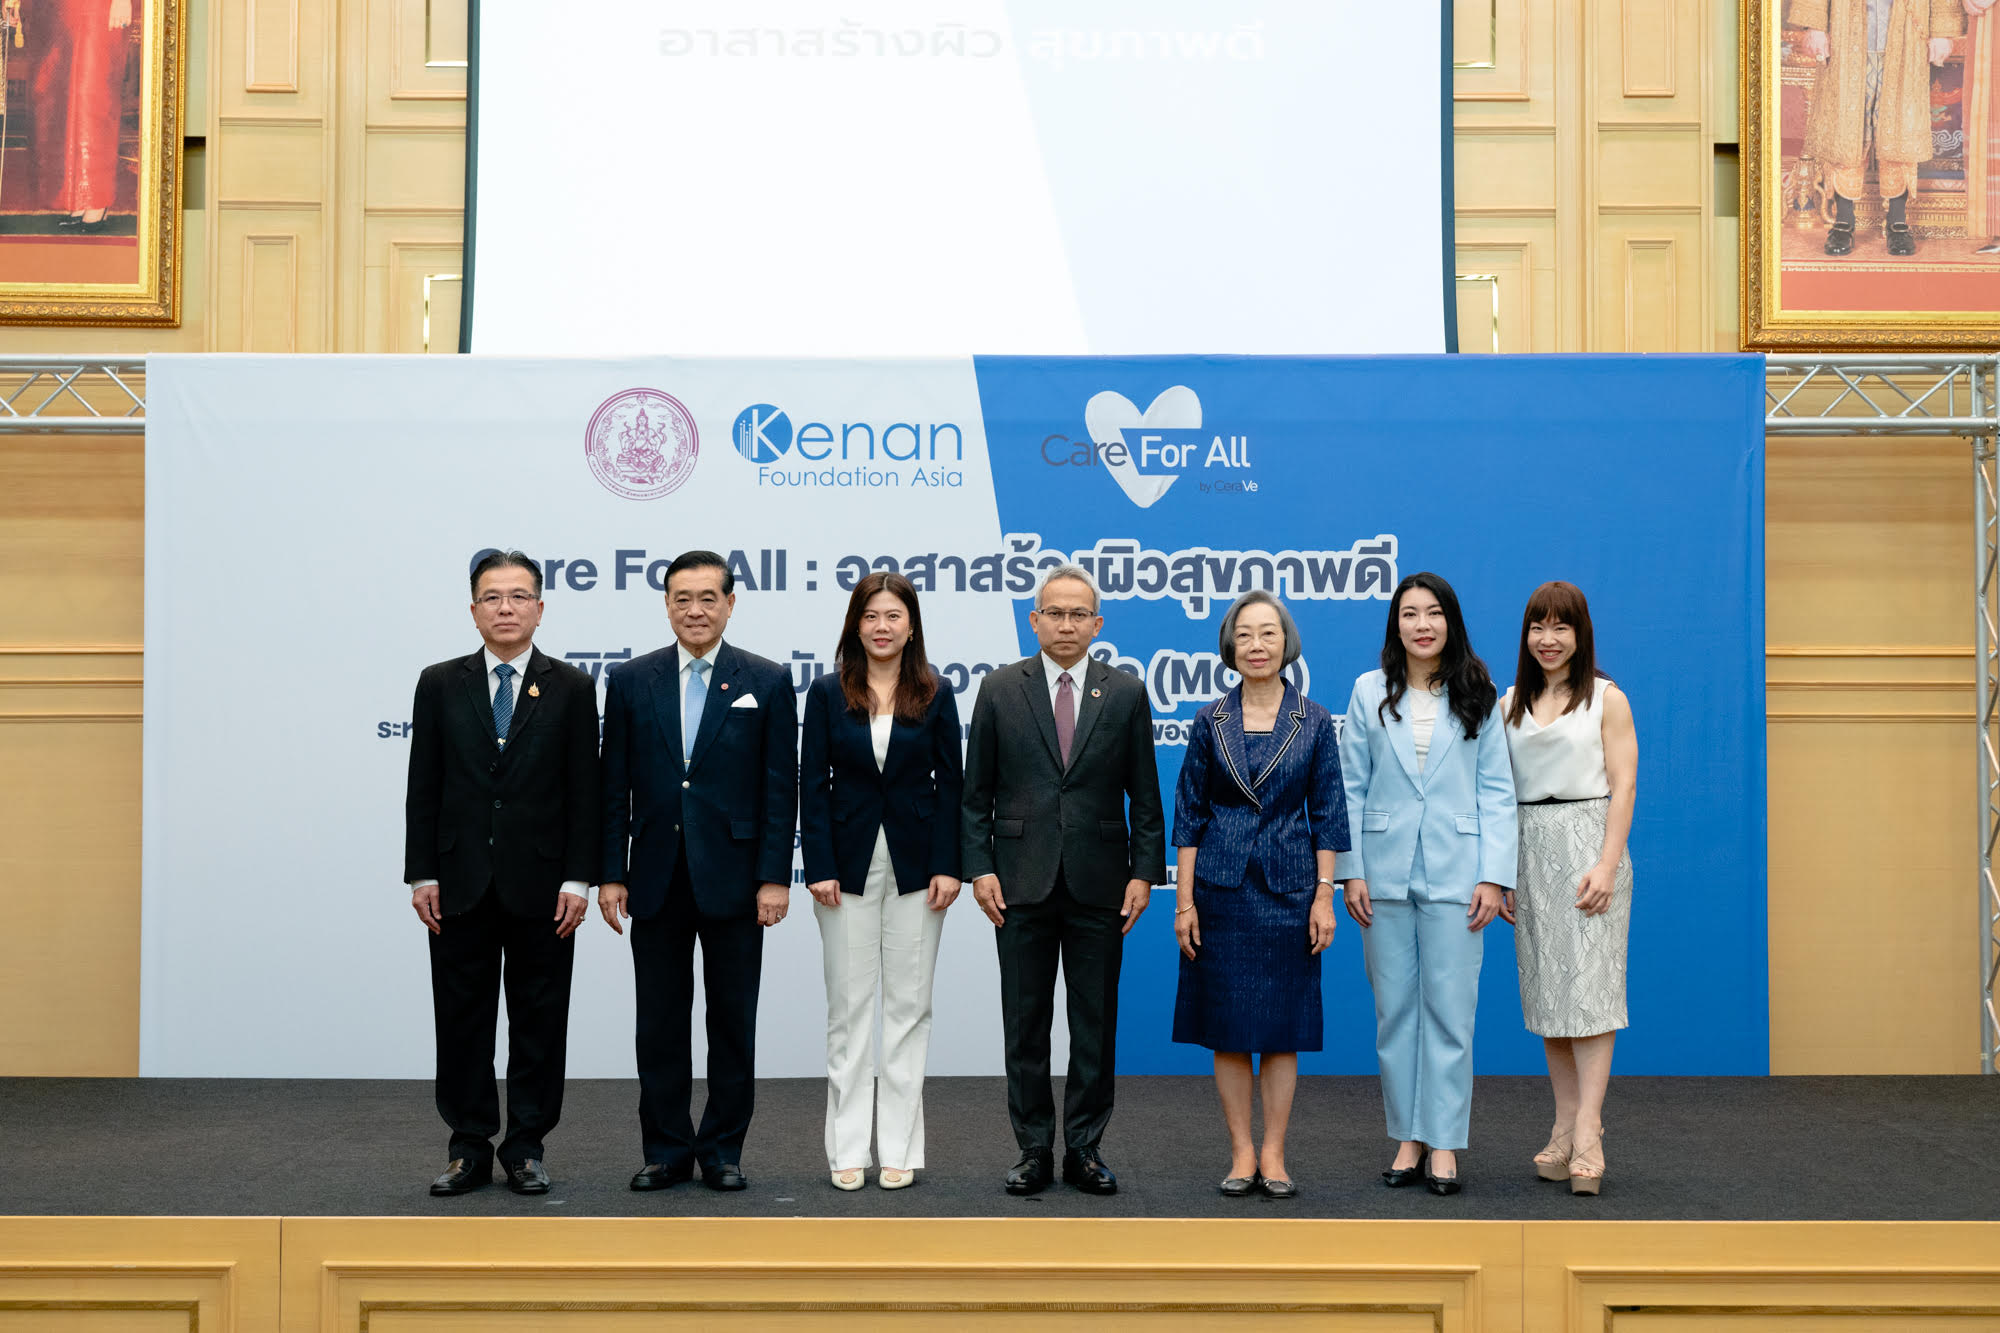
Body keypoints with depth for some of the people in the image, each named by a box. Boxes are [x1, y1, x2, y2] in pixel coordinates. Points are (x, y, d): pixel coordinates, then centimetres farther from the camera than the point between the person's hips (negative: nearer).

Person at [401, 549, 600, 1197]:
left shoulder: (571, 687, 2)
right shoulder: (440, 684, 6)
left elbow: (584, 791, 0)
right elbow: (423, 787, 5)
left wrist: (577, 880, -7)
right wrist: (422, 874, -2)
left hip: (540, 885, -1)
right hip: (462, 885, 1)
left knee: (539, 1021, 5)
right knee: (462, 1020, 6)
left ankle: (526, 1148, 16)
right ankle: (470, 1149, 17)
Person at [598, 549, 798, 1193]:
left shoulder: (767, 681, 2)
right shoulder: (630, 681, 6)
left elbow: (781, 787, -1)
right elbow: (615, 788, 6)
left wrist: (775, 877, -7)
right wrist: (610, 874, 0)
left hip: (733, 880, -1)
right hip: (657, 882, 2)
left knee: (732, 1023, 6)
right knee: (660, 1021, 7)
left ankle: (723, 1150, 17)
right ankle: (667, 1150, 17)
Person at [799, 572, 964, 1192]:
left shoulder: (936, 695, 3)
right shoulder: (827, 693, 2)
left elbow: (950, 783, 2)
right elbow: (813, 784, 0)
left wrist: (948, 866, -6)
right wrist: (819, 867, -8)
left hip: (915, 864, 0)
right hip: (850, 861, 0)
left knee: (908, 1004, 4)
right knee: (849, 1005, 3)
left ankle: (900, 1147, 11)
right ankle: (848, 1151, 10)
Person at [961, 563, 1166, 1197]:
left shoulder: (1126, 693, 5)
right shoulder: (1001, 689, 4)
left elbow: (1145, 796, 6)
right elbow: (977, 793, 5)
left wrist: (1144, 872, -1)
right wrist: (978, 867, -4)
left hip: (1098, 885, 0)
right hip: (1022, 883, 0)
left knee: (1096, 1024, 5)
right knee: (1025, 1023, 5)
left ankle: (1084, 1148, 16)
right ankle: (1034, 1150, 15)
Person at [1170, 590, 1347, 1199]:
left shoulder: (1314, 721, 2)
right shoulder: (1210, 722, 3)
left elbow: (1327, 814, 2)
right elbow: (1189, 814, 4)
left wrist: (1324, 896, -4)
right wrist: (1184, 900, -2)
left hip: (1288, 884, 0)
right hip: (1222, 886, 1)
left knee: (1283, 1025, 3)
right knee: (1227, 1026, 3)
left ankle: (1273, 1154, 12)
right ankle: (1241, 1154, 13)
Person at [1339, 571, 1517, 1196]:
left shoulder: (1477, 697, 5)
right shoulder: (1370, 692, 7)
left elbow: (1497, 791, 3)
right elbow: (1352, 786, 6)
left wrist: (1494, 876, -5)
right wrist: (1350, 872, 0)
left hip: (1454, 874, -1)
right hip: (1386, 873, 1)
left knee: (1450, 1008, -1)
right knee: (1394, 1009, 5)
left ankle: (1444, 1143, 7)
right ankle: (1408, 1138, 15)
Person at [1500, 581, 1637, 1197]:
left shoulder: (1606, 698, 2)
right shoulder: (1511, 704, 14)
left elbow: (1623, 786, -4)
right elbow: (1499, 791, 13)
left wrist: (1606, 865, -14)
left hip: (1588, 842, -4)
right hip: (1529, 850, 4)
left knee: (1589, 985, -9)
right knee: (1544, 986, 4)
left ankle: (1588, 1134, -11)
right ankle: (1566, 1125, 10)